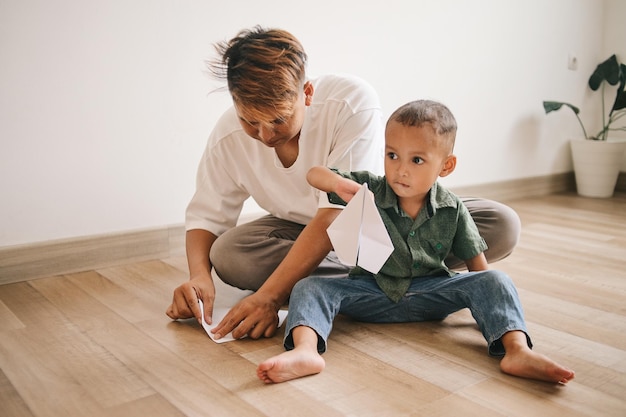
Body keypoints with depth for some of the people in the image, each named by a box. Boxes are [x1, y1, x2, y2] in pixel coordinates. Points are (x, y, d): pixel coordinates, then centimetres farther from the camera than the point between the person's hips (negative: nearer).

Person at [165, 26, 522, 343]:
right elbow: (206, 214, -7)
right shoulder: (228, 138, -18)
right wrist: (199, 276, -29)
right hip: (301, 230, 3)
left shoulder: (353, 102, -32)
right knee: (226, 254, -28)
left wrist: (269, 296, -41)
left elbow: (336, 215, -35)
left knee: (502, 226, -23)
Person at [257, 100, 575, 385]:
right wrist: (339, 183, -25)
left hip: (429, 293, 0)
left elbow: (477, 265, 3)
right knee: (310, 287, -22)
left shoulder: (452, 210, -5)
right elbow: (314, 174, -3)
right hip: (371, 293, 0)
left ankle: (517, 350, -38)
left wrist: (494, 310, -9)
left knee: (495, 280, -20)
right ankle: (306, 350, -49)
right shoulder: (370, 190, -5)